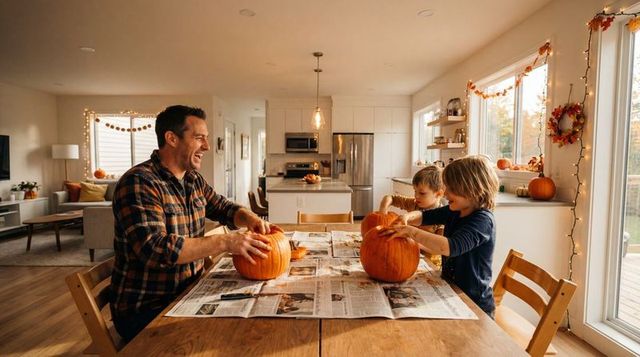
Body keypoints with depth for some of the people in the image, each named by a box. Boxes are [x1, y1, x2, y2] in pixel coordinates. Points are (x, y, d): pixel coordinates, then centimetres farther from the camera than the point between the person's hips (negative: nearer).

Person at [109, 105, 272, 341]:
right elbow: (153, 248, -29)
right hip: (145, 310, -6)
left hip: (189, 292, 7)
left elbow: (223, 208, 15)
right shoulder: (139, 182, -19)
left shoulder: (194, 180, 5)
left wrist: (249, 217, -7)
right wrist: (225, 242, -30)